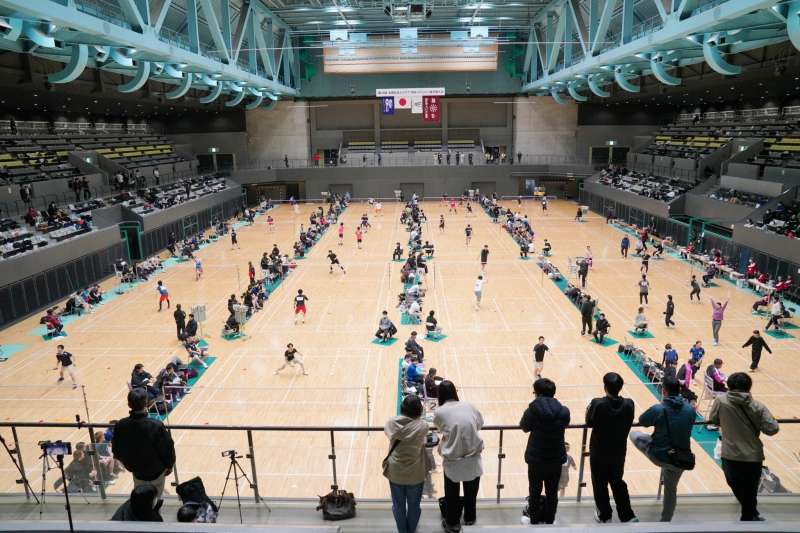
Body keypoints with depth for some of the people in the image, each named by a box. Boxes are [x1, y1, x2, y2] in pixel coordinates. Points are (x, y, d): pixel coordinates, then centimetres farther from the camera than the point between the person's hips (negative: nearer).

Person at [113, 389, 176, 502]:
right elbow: (167, 449, -21)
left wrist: (129, 464, 16)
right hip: (156, 471, -3)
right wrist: (169, 465, 0)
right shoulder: (156, 425, -33)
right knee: (155, 499, 23)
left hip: (136, 470, 3)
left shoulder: (120, 426, -21)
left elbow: (116, 451, -4)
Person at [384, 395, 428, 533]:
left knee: (398, 506, 20)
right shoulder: (422, 426, -15)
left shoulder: (391, 423, -11)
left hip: (395, 472, 1)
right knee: (414, 506, 21)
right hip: (415, 474, -1)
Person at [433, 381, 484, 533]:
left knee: (452, 494, 20)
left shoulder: (439, 412, -12)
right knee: (471, 492, 26)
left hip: (452, 461, -2)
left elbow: (440, 429, 4)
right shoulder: (469, 406, -5)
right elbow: (480, 424, 9)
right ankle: (470, 518, 46)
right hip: (473, 459, 3)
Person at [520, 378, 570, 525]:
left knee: (535, 493, 18)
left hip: (536, 459, -2)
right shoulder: (564, 411, -12)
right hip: (556, 459, 2)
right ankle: (549, 521, 33)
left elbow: (524, 427, -2)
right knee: (552, 493, 20)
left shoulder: (533, 410, -19)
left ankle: (535, 522, 32)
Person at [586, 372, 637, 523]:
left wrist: (589, 409, 9)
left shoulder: (597, 404, -24)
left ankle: (604, 515, 30)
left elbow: (589, 423, -9)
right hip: (619, 451, 3)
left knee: (600, 484, 16)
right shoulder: (629, 404, -15)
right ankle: (627, 515, 31)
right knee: (618, 483, 23)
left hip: (599, 452, -3)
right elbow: (628, 424, 1)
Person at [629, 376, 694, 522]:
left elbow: (642, 421, -1)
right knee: (671, 490, 25)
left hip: (659, 455, -4)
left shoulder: (658, 409, -19)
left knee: (634, 435, 19)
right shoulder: (690, 409, -7)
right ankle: (666, 520, 37)